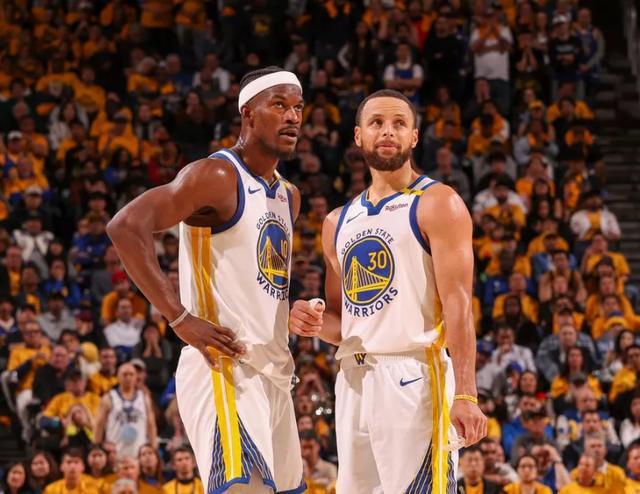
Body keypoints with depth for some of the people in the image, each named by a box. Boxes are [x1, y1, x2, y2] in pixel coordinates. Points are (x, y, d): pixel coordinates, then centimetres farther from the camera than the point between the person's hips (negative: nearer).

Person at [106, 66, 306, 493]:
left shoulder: (288, 197, 18)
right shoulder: (218, 175, -10)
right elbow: (126, 227, -21)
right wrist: (181, 319, -22)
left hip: (273, 377, 9)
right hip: (224, 367, -9)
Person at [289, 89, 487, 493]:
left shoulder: (437, 204, -2)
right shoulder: (339, 222, 18)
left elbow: (458, 305, -11)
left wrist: (465, 394, -20)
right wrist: (316, 324, 1)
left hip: (413, 378, -7)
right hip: (354, 380, 7)